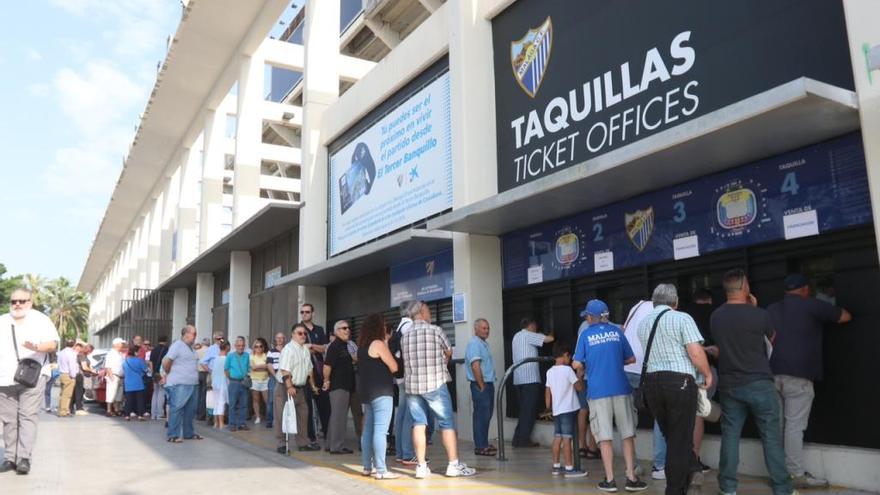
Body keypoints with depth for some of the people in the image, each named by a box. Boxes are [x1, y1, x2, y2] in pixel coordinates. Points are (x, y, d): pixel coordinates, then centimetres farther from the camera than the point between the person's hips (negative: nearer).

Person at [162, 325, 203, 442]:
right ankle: (173, 435, -1)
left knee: (190, 410, 12)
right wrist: (168, 374, 4)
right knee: (176, 409, -5)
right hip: (179, 384, -8)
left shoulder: (191, 348, 18)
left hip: (192, 384, 8)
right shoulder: (177, 345, -9)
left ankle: (188, 433, 21)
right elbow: (166, 362, -12)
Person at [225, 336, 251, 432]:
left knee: (243, 404, 6)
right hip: (234, 383, -3)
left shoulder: (247, 356, 5)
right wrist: (230, 379, 3)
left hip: (244, 383, 3)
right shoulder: (230, 356, -2)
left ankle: (241, 423, 14)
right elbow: (226, 369, 4)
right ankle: (232, 424, 7)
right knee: (233, 404, 0)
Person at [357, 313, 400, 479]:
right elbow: (394, 367, -10)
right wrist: (386, 345, 3)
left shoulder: (363, 345, 13)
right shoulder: (378, 343, -12)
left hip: (368, 392, 9)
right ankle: (381, 470, -10)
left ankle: (368, 467, 17)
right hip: (381, 392, -9)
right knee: (380, 431, -10)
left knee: (368, 429, 12)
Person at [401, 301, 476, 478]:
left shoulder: (404, 336, 8)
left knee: (418, 423, 8)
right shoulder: (435, 330, -4)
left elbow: (407, 360, 12)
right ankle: (454, 464, 7)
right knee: (447, 423, 4)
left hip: (411, 385, 4)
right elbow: (449, 352, 8)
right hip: (435, 384, -4)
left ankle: (421, 466, 8)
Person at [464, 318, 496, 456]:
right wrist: (482, 386, -18)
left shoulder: (484, 344, 17)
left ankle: (484, 444, 23)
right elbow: (475, 366, -22)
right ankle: (480, 447, -1)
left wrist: (489, 385, 16)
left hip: (488, 384, 10)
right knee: (481, 416, -6)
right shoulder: (474, 344, -14)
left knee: (486, 416, 14)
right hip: (480, 385, -10)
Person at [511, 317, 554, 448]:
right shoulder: (528, 335, -7)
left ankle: (518, 438, 13)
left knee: (523, 409, 13)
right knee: (529, 410, -3)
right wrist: (551, 335, 11)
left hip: (519, 378, 8)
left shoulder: (516, 336, 19)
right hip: (530, 378, -8)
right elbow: (549, 339, -12)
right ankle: (524, 439, -2)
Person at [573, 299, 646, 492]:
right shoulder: (616, 331, 7)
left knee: (605, 437, 3)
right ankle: (631, 478, 8)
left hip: (598, 391, -1)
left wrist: (582, 372, 19)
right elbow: (631, 359, 11)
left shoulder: (586, 335, 0)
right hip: (621, 389, 2)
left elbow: (577, 364, -2)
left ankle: (610, 480, 6)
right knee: (627, 434, 8)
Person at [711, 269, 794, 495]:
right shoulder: (758, 314, -12)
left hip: (729, 384, 4)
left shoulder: (715, 316, -1)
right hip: (759, 383, -3)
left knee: (730, 436, 7)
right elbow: (773, 339, 9)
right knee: (771, 437, 6)